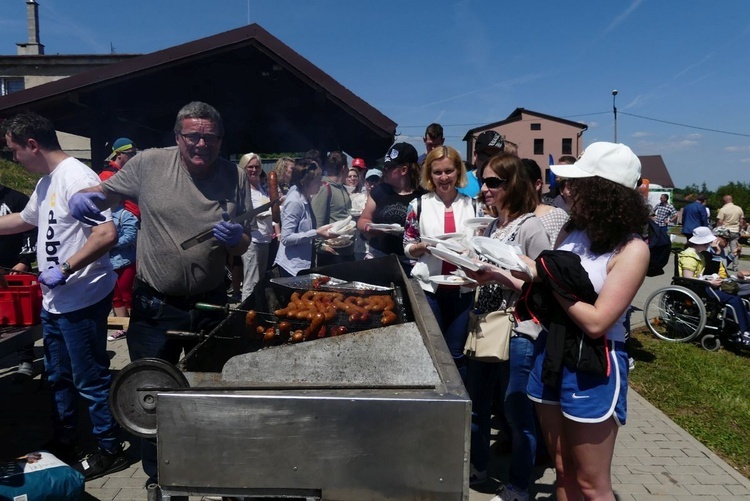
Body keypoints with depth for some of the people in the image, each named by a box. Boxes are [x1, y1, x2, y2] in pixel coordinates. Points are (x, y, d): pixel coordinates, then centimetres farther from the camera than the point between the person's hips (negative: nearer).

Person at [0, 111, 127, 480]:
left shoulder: (76, 177, -20)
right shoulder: (46, 182, 12)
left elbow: (107, 234, -29)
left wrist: (65, 269, -25)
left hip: (81, 301, -10)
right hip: (54, 302, 10)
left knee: (90, 380, 2)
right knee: (59, 377, 22)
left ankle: (110, 450, 18)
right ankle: (63, 443, 38)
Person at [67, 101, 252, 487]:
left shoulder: (235, 177, -4)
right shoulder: (149, 164, -8)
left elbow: (243, 245, 2)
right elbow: (104, 191, 4)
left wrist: (234, 238, -21)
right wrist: (83, 195, -19)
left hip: (209, 304, 1)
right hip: (155, 305, -1)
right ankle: (157, 478, 37)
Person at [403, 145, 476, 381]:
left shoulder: (471, 205, 4)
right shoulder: (418, 204, 0)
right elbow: (407, 248, 3)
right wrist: (424, 246, -17)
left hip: (462, 289, 1)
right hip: (428, 287, -1)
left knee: (456, 354, 12)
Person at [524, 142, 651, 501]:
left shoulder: (632, 249, -17)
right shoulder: (573, 231, 3)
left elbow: (595, 322, -22)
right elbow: (546, 286, 4)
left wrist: (554, 281, -15)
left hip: (593, 367, -6)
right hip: (550, 354, 6)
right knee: (563, 472, 21)